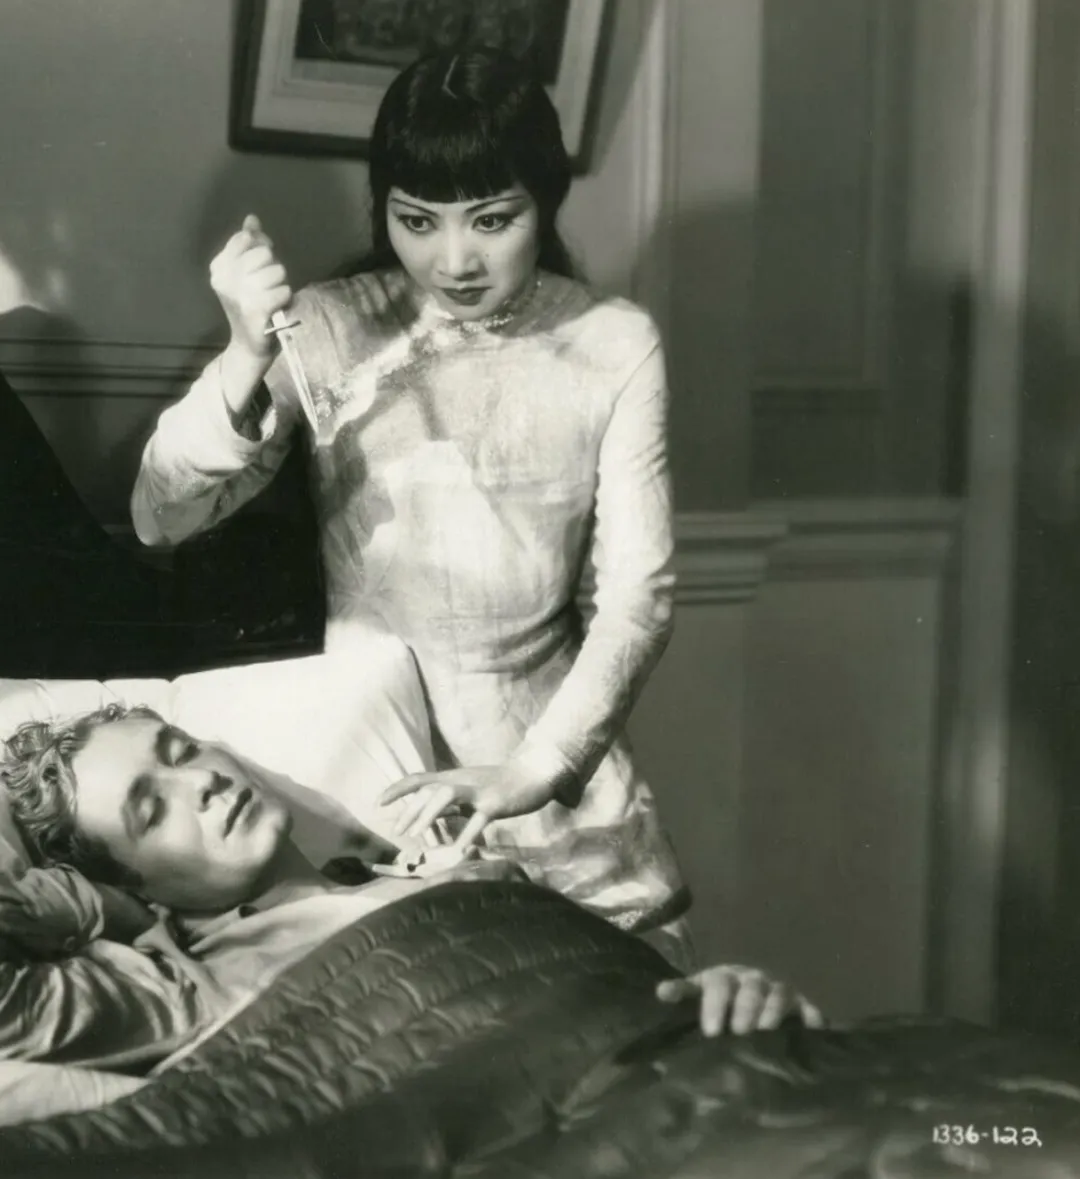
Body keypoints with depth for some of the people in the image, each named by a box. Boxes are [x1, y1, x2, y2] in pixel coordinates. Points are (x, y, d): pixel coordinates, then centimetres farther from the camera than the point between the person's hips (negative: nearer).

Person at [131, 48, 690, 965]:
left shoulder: (615, 347, -5)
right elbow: (162, 520, -12)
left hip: (552, 747, 1)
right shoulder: (328, 331, -7)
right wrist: (246, 357, -27)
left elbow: (637, 593, -8)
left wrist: (533, 768, -21)